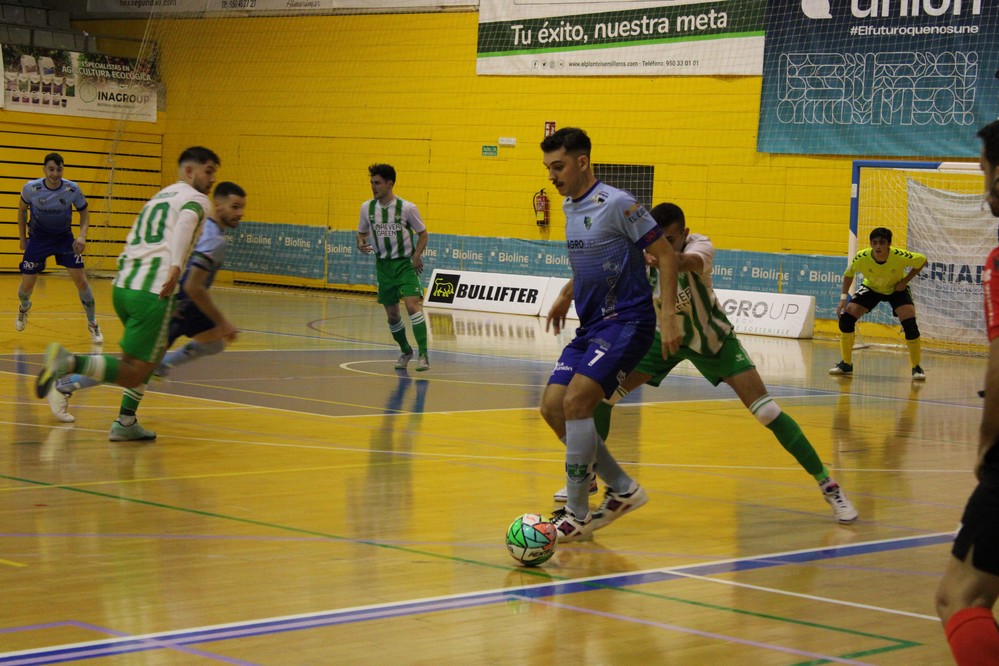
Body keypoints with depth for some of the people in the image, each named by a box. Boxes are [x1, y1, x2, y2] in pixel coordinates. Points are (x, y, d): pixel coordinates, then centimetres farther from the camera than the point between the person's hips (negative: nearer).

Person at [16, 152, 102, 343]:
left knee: (80, 279, -10)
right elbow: (22, 209, 2)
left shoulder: (72, 189, -19)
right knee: (27, 285, 1)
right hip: (37, 239, 0)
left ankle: (92, 324, 6)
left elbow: (84, 212, -3)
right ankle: (24, 307, 39)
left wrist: (82, 235, -18)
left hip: (64, 238, 0)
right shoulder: (31, 188, -19)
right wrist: (22, 238, 5)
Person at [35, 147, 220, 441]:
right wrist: (176, 266, -33)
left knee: (153, 354, 27)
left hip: (122, 286, 8)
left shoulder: (158, 198, 28)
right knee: (134, 373, -7)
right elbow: (185, 223, -18)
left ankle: (126, 422, 21)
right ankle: (69, 361, -25)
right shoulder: (196, 199, 4)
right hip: (153, 292, -8)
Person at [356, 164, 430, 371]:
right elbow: (362, 233, 14)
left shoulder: (407, 208, -10)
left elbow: (422, 233, 1)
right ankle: (405, 351, 31)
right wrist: (361, 244, -9)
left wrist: (417, 255, -14)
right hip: (383, 264, 4)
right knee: (392, 314, 9)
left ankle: (423, 355, -21)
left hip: (405, 263, -4)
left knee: (412, 305, -21)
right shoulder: (367, 207, 0)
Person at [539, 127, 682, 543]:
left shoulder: (616, 204, -14)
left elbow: (665, 255, -12)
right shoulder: (570, 207, 12)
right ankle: (623, 489, 13)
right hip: (591, 325, 9)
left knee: (575, 402, -22)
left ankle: (577, 514, -12)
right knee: (552, 407, 0)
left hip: (626, 322, -9)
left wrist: (669, 316, -18)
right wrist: (566, 296, 22)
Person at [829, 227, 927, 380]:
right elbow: (848, 274, -8)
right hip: (871, 287, 2)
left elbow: (922, 260, -14)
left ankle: (916, 367, -3)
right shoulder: (861, 257, -29)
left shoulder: (900, 256, -34)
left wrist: (905, 281, -21)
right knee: (846, 318, -13)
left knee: (910, 324, -22)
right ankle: (846, 364, 5)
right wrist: (843, 298, -17)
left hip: (897, 289, -2)